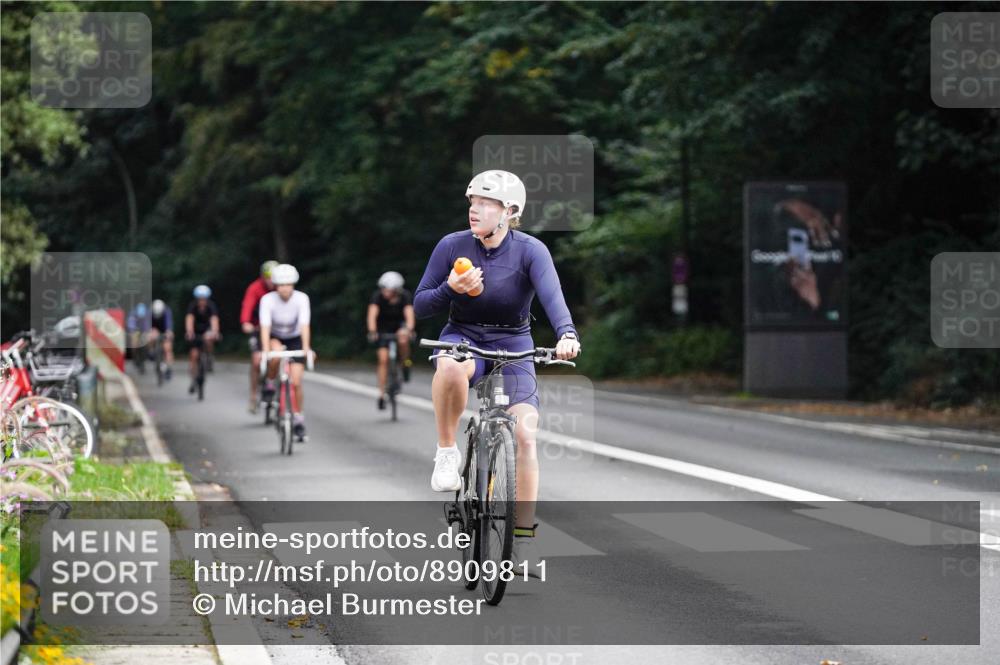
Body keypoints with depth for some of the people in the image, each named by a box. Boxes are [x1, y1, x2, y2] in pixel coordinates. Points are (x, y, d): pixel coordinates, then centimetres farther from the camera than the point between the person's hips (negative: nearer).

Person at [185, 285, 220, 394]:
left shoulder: (211, 306, -25)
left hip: (207, 330, -1)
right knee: (193, 355, -9)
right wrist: (189, 331, -58)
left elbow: (214, 319, -40)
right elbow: (189, 318, -39)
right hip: (195, 332, 1)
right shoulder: (193, 306, -24)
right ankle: (194, 381, 4)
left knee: (208, 338, -35)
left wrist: (214, 332, -60)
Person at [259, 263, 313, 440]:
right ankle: (270, 385, -9)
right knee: (276, 356, -37)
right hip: (275, 338, 0)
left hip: (295, 339, 0)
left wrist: (306, 348, -44)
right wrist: (265, 351, -45)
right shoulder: (268, 300, -24)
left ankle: (298, 418, 7)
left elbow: (304, 325, -31)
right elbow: (265, 327, -31)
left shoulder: (301, 298, -23)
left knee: (295, 382, -9)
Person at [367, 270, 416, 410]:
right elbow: (372, 314, -37)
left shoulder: (405, 296, -25)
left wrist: (409, 329, -56)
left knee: (403, 340, -36)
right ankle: (382, 394, -1)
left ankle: (406, 364, -9)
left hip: (400, 325, -1)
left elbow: (409, 314, -38)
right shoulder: (378, 296, -25)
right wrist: (372, 331, -53)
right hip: (384, 329, 1)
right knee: (383, 359, -10)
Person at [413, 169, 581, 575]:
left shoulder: (530, 251, -13)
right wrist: (451, 289, -26)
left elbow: (552, 294, -30)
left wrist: (567, 333, -50)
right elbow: (420, 306, -5)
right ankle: (447, 451, -17)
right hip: (463, 336, 0)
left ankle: (524, 538, -5)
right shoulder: (453, 246, -9)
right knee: (451, 366, -39)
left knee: (525, 433, -16)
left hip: (512, 344, 0)